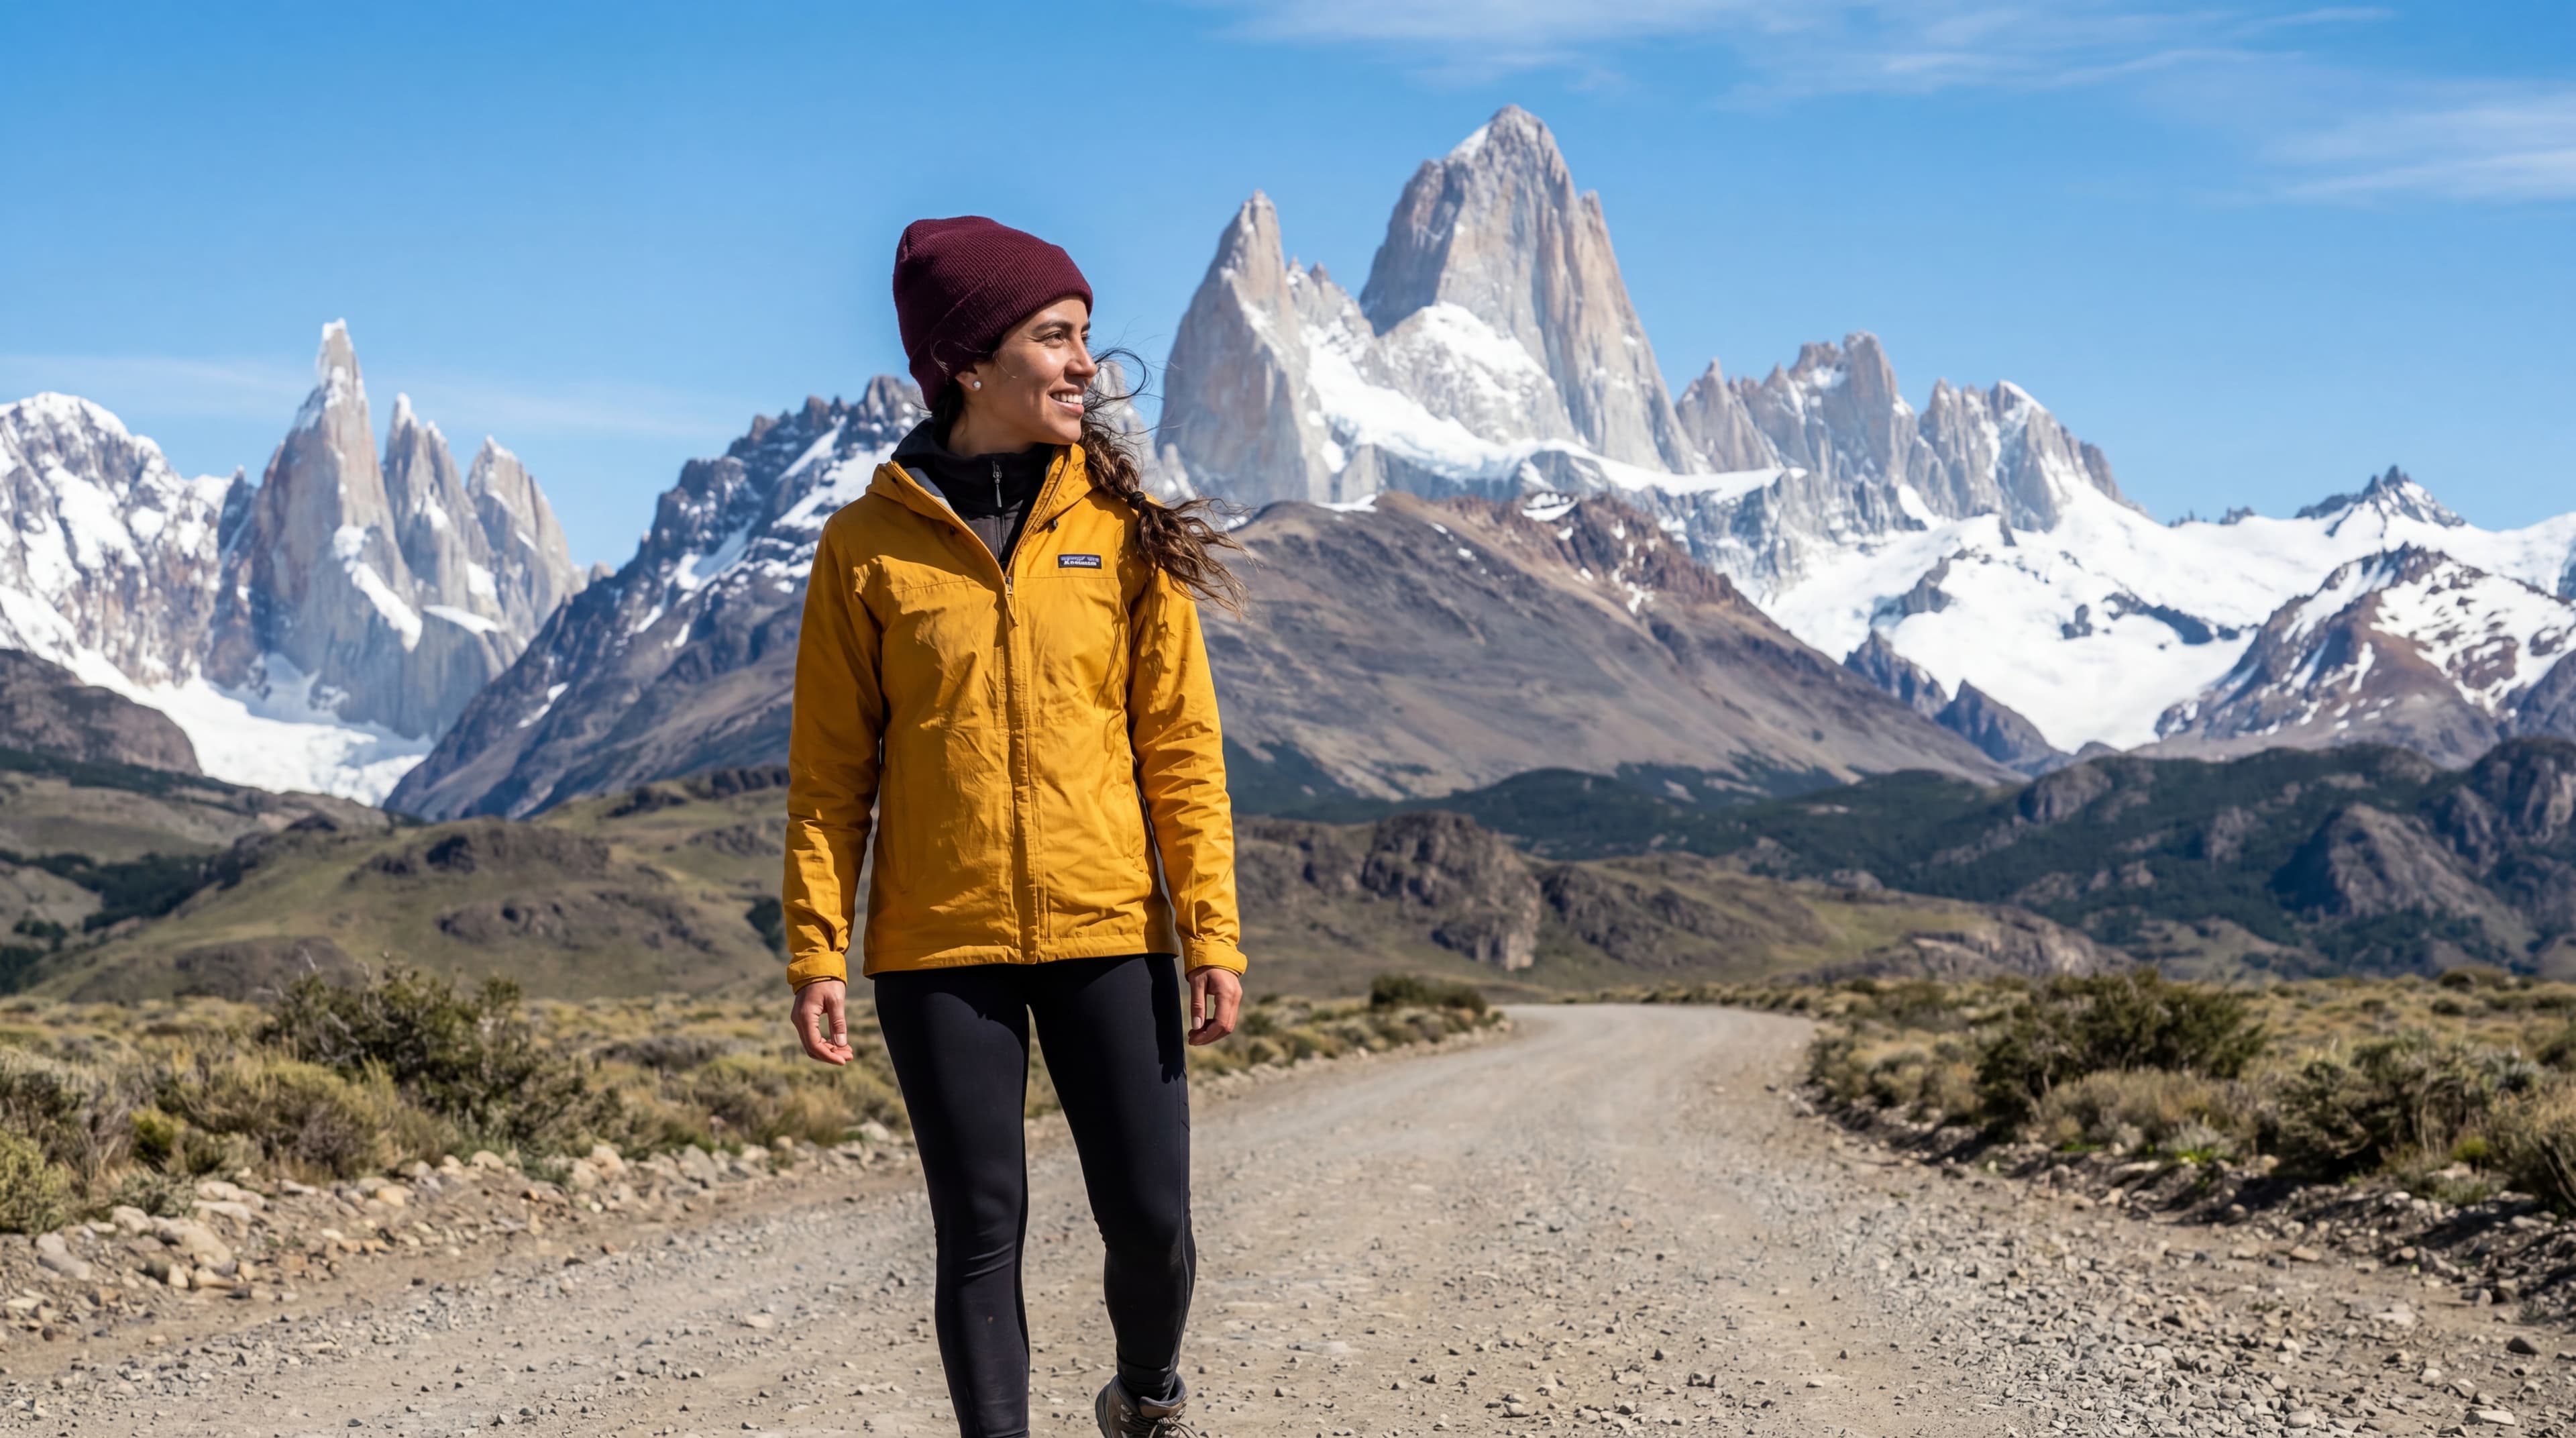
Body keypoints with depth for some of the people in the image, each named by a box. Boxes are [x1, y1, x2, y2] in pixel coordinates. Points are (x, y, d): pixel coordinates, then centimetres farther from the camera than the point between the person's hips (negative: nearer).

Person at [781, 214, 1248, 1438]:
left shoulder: (1121, 532, 3)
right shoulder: (870, 545, 0)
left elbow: (1181, 746, 2)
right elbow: (829, 772, 2)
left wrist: (1213, 933, -5)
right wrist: (816, 951, -5)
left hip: (1108, 936, 1)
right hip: (940, 950, -1)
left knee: (1151, 1218, 3)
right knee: (982, 1233, 2)